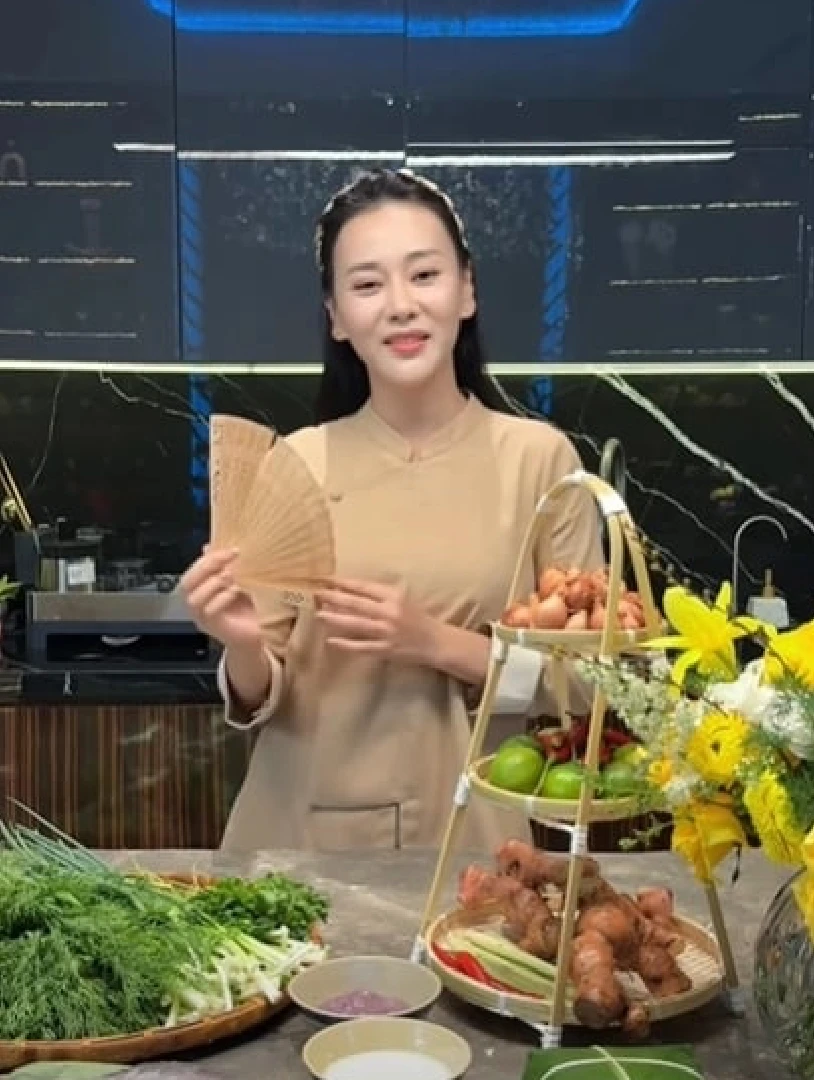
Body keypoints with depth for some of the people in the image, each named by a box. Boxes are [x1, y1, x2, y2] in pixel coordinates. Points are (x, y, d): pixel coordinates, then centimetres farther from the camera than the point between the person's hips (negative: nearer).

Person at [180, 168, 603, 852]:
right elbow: (262, 702, -2)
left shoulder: (540, 457, -8)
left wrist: (436, 644, -19)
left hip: (474, 828, 0)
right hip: (305, 829, 1)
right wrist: (244, 648, -22)